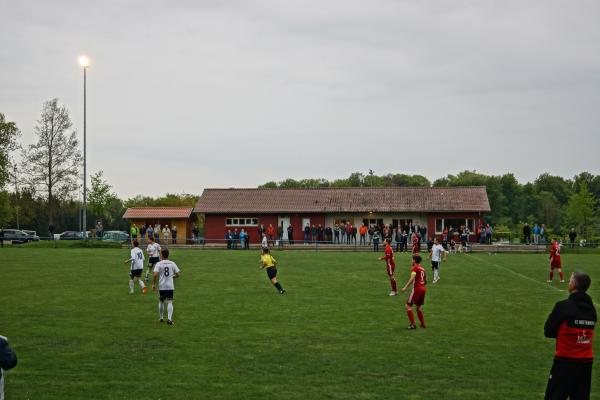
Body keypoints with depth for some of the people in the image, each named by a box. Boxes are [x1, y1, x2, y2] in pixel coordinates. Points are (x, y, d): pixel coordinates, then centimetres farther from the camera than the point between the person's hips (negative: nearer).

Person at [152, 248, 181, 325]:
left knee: (161, 301, 17)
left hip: (161, 286, 0)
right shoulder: (172, 263, 2)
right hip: (170, 286, 0)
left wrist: (153, 284, -6)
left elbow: (155, 275, -15)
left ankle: (161, 317, 28)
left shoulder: (158, 264, -5)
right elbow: (178, 274, 2)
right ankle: (169, 318, -17)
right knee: (170, 302, -2)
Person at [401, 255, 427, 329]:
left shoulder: (414, 268, -4)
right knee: (419, 307, 21)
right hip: (423, 289, 8)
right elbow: (425, 281, 25)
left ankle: (413, 325, -8)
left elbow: (412, 278, -19)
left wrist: (405, 287, -21)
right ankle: (423, 324, 22)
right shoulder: (422, 269, 18)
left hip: (416, 289, -8)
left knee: (408, 306, -2)